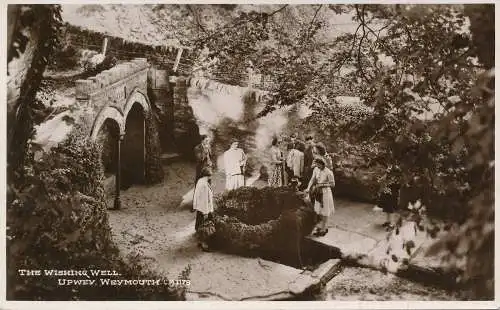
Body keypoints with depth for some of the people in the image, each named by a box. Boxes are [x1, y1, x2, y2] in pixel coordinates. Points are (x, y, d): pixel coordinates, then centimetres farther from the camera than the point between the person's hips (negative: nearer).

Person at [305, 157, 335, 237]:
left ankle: (323, 229, 19)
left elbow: (332, 184, -15)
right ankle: (322, 227, 32)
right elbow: (312, 179, -3)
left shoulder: (328, 173, -22)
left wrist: (322, 185, -20)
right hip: (318, 192, 6)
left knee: (324, 212, 7)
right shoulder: (316, 169, -5)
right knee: (319, 211, 16)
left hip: (325, 192, -6)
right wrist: (308, 188, -14)